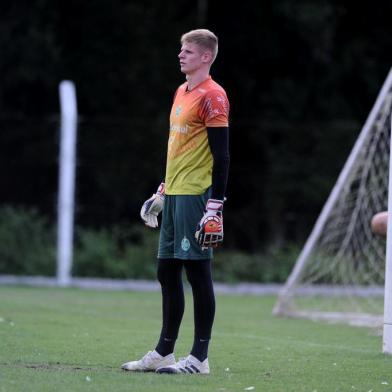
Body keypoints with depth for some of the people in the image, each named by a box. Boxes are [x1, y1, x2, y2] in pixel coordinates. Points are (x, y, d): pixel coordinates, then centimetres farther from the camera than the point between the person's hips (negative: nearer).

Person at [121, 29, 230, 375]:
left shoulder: (212, 96, -11)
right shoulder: (181, 92, 17)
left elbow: (221, 155, -14)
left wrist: (215, 207, -19)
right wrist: (163, 190, 24)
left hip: (196, 196, -9)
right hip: (174, 194, 9)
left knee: (197, 272, -6)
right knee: (167, 272, 10)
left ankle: (199, 358, -2)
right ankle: (164, 353, 17)